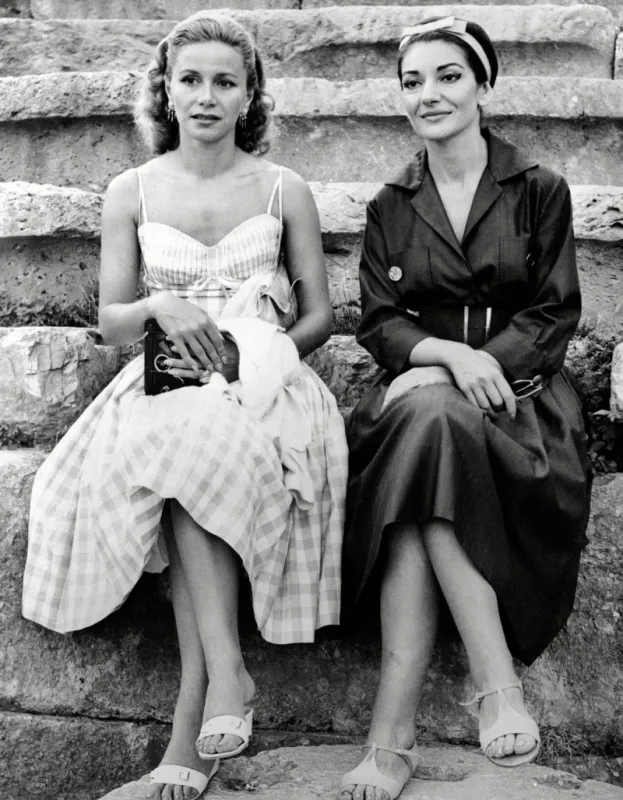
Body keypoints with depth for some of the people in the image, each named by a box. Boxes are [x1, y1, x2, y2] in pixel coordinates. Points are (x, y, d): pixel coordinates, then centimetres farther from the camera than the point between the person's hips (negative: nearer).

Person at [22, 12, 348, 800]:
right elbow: (109, 322, 9)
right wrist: (160, 307, -12)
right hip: (168, 382, 1)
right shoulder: (131, 193, 10)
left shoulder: (284, 191, 7)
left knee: (192, 451, -35)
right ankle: (224, 673, -29)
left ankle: (193, 708, -30)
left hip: (263, 383, -1)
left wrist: (253, 353, -8)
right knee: (182, 458, -35)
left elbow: (319, 317, 9)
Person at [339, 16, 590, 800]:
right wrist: (452, 355, -16)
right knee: (427, 422, -35)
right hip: (419, 389, 2)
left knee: (428, 426, -34)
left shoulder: (539, 190, 6)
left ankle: (393, 729, -36)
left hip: (518, 392, -2)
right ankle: (497, 686, -36)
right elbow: (379, 322, 5)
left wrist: (485, 364, -17)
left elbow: (555, 316, 0)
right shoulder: (390, 207, 14)